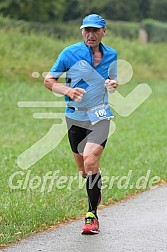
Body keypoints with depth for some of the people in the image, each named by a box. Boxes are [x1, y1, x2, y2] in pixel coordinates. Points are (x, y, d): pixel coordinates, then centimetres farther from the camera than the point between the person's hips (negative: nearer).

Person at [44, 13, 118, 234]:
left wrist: (112, 84, -4)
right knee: (84, 169, 11)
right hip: (75, 116, 1)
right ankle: (97, 190, 46)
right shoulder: (70, 53, -7)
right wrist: (68, 91, -19)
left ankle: (92, 215, -11)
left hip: (99, 115, -1)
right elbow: (48, 80, -1)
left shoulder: (111, 55, 3)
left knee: (90, 162, -20)